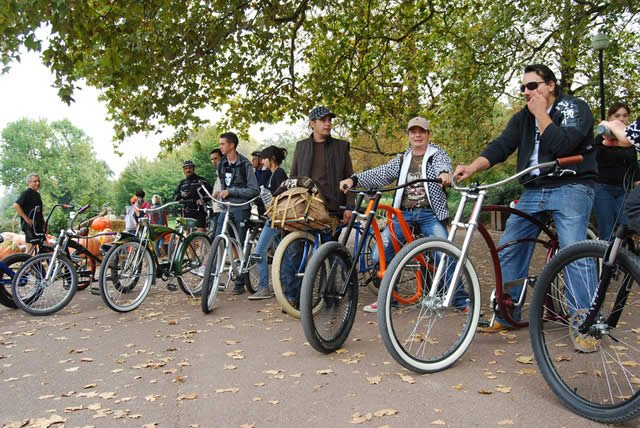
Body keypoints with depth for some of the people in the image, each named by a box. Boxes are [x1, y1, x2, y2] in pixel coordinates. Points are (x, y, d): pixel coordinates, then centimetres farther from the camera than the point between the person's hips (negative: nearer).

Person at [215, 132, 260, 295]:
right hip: (225, 208, 5)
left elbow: (254, 190, -11)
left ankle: (240, 283, 10)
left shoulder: (245, 165, -7)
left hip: (241, 209, -5)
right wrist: (220, 194, 6)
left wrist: (231, 191, -15)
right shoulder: (221, 165, 12)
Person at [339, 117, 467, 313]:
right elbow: (379, 174, 5)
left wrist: (445, 173, -41)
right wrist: (354, 179, -11)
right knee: (379, 256, -6)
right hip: (403, 214, 3)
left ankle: (460, 300, 4)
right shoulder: (401, 160, 17)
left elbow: (443, 165, -15)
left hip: (430, 214, -3)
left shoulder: (438, 154, 8)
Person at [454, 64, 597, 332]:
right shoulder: (523, 117, 14)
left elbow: (561, 146, -20)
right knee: (509, 250, 0)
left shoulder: (575, 108, -2)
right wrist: (471, 167, -19)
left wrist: (540, 112, -11)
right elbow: (501, 146, -2)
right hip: (533, 191, 6)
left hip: (570, 188, -5)